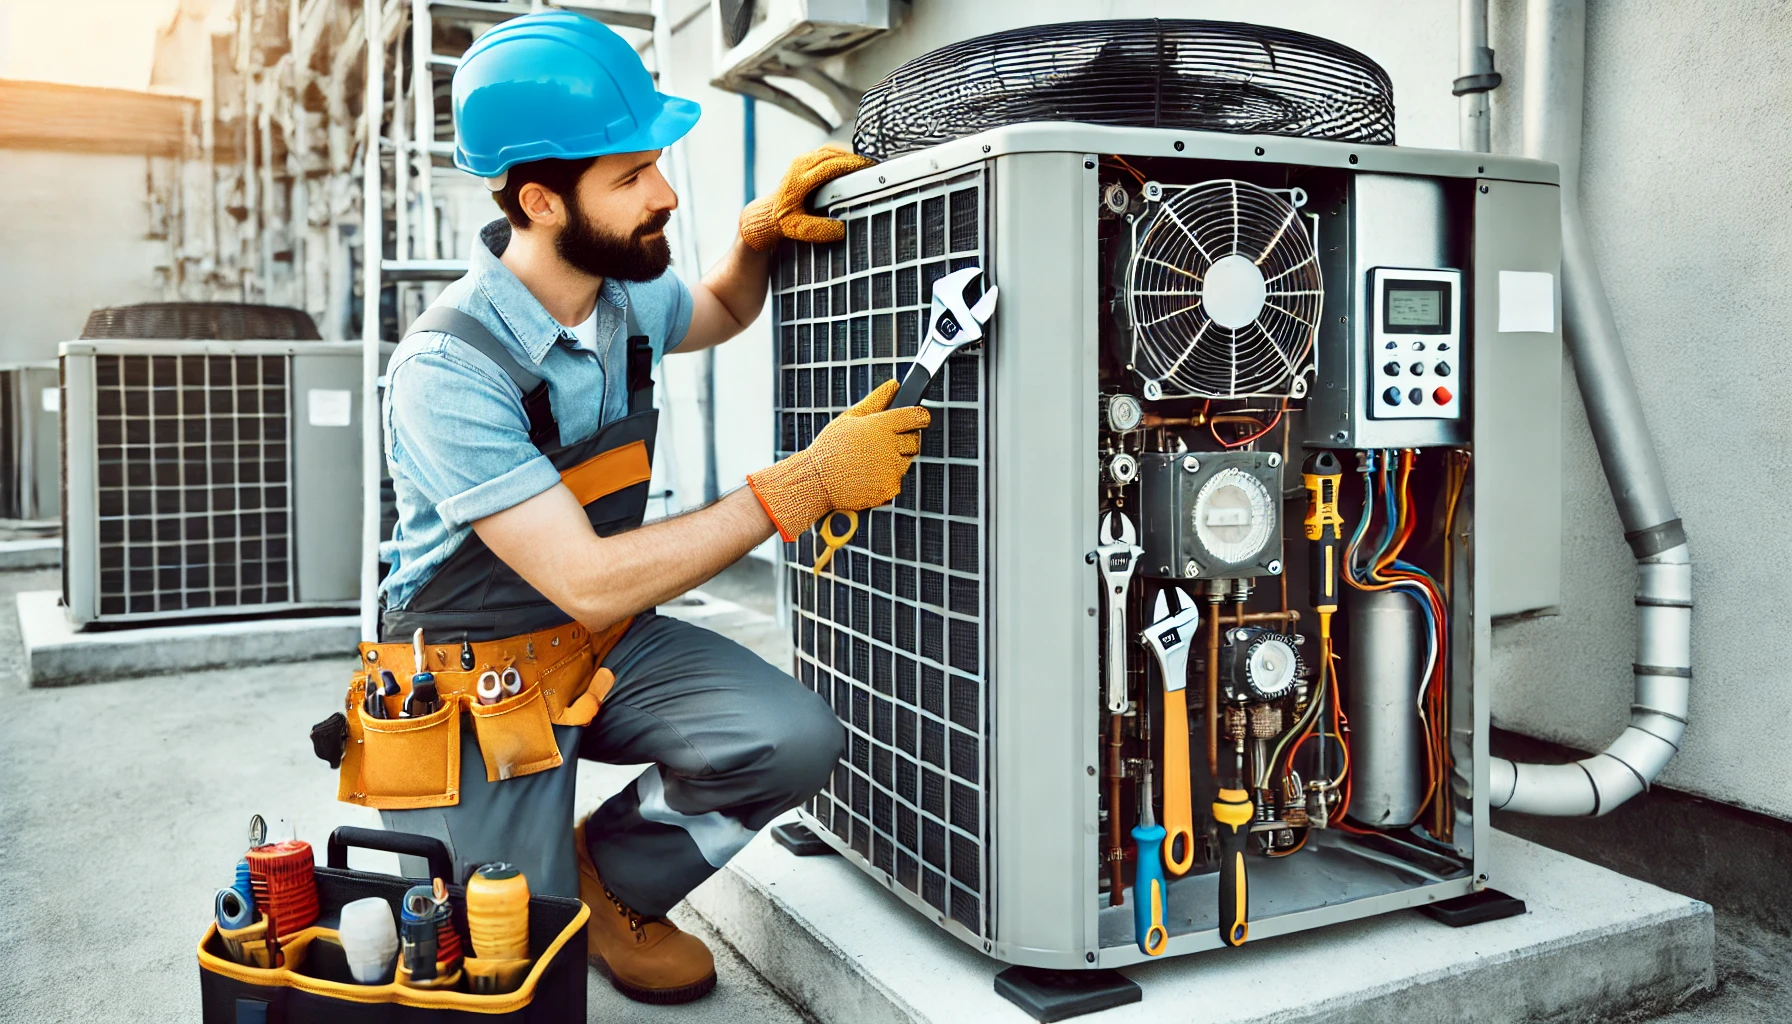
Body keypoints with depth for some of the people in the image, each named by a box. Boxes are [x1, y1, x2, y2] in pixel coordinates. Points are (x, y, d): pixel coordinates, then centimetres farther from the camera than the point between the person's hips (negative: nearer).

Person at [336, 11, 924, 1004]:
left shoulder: (624, 297, -4)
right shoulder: (448, 369, -27)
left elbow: (721, 313, 21)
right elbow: (592, 581, -30)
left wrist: (759, 232, -3)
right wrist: (805, 483, -30)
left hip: (608, 645, 6)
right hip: (475, 674, -6)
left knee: (795, 738, -19)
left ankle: (606, 872, 8)